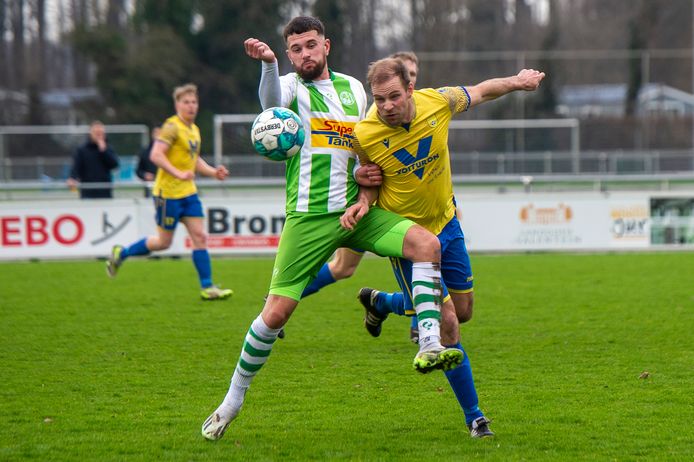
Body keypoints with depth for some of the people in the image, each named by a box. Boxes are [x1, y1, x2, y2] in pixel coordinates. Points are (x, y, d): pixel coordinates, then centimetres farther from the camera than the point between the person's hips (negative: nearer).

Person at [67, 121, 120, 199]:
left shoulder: (108, 149, 9)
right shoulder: (81, 150, 3)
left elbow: (114, 164, -5)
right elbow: (76, 167, -6)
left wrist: (103, 150, -10)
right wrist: (72, 179, -26)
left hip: (105, 193, 2)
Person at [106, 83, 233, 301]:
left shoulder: (194, 129, 14)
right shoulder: (172, 127, -13)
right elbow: (156, 155, -23)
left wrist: (213, 171, 11)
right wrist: (178, 174, -30)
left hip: (188, 193, 8)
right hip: (168, 192, -8)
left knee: (200, 237, -1)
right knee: (164, 241, 1)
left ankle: (207, 288, -1)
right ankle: (120, 254, 22)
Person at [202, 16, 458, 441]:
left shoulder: (353, 88, 15)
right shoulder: (292, 86, 1)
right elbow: (272, 100, -26)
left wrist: (365, 194, 2)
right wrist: (269, 64, -48)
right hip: (308, 218, -4)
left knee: (427, 244, -19)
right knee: (276, 313, -7)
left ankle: (429, 347, -23)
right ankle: (233, 400, 11)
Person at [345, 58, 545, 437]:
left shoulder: (437, 102, -16)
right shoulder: (365, 135, -23)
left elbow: (479, 92, 5)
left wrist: (517, 81, 1)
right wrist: (362, 202, -23)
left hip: (445, 222, 5)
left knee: (462, 310, 17)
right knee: (446, 323, -10)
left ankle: (379, 302, 41)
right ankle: (473, 416, 4)